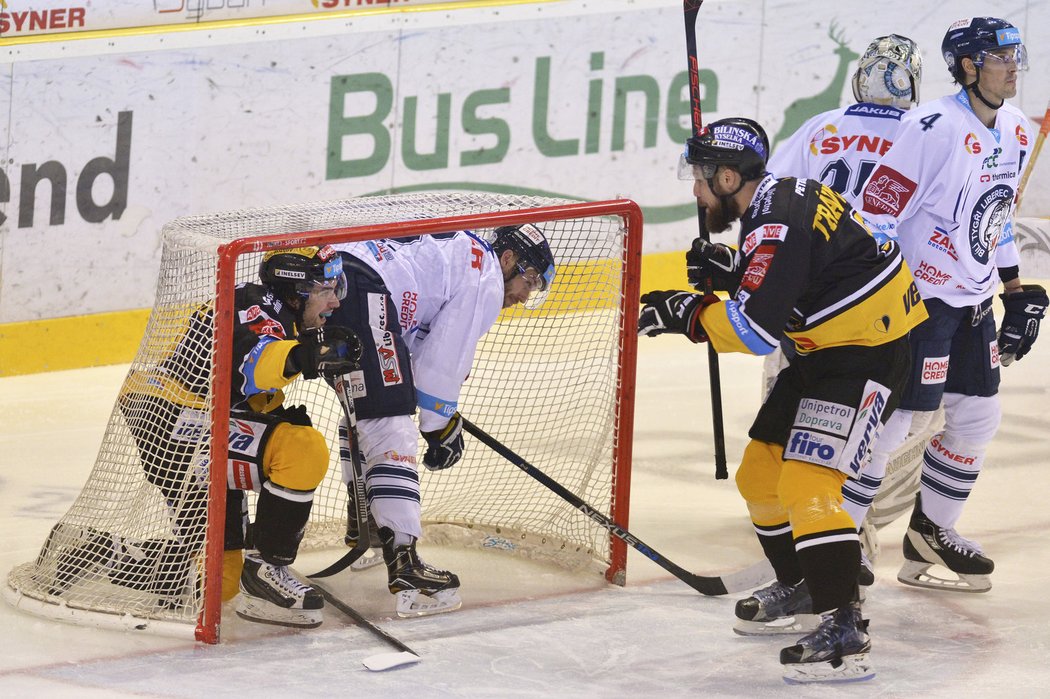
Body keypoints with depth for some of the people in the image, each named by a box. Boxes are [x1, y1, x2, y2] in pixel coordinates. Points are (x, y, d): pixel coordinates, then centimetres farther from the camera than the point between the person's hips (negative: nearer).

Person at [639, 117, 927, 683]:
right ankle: (800, 587, 35)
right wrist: (728, 273, 7)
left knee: (806, 484, -21)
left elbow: (754, 329, -28)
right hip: (825, 352, 11)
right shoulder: (782, 195, 8)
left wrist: (686, 313, -15)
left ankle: (843, 633, -23)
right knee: (760, 472, 17)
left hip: (869, 355, -11)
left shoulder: (778, 223, -24)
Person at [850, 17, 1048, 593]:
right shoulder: (933, 128, -21)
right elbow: (876, 214, -21)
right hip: (917, 296, -9)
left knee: (978, 416, 12)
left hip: (971, 301, 9)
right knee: (896, 416, -9)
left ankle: (931, 531, 27)